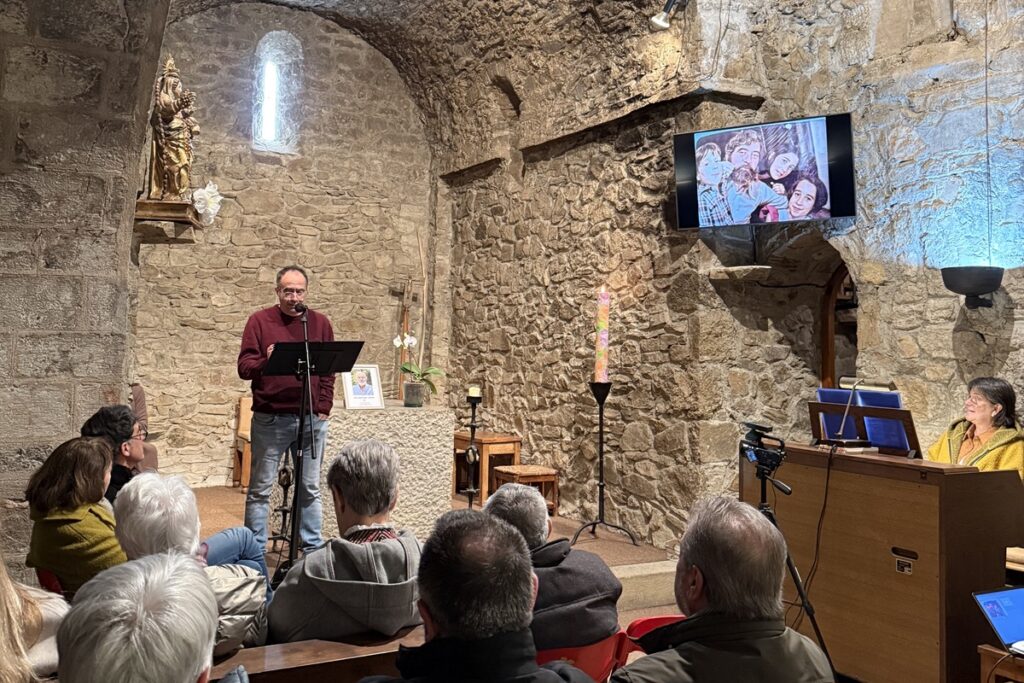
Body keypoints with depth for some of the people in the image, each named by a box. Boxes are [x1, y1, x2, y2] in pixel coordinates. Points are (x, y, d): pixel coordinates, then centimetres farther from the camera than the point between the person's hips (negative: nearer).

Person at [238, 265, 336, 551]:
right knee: (260, 489, 4)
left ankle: (313, 548, 20)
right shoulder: (260, 321, 1)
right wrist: (265, 361, -25)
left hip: (312, 420, 3)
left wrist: (324, 408, 1)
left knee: (310, 489, 10)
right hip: (270, 419, -2)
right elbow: (244, 367, -4)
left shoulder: (320, 323, 9)